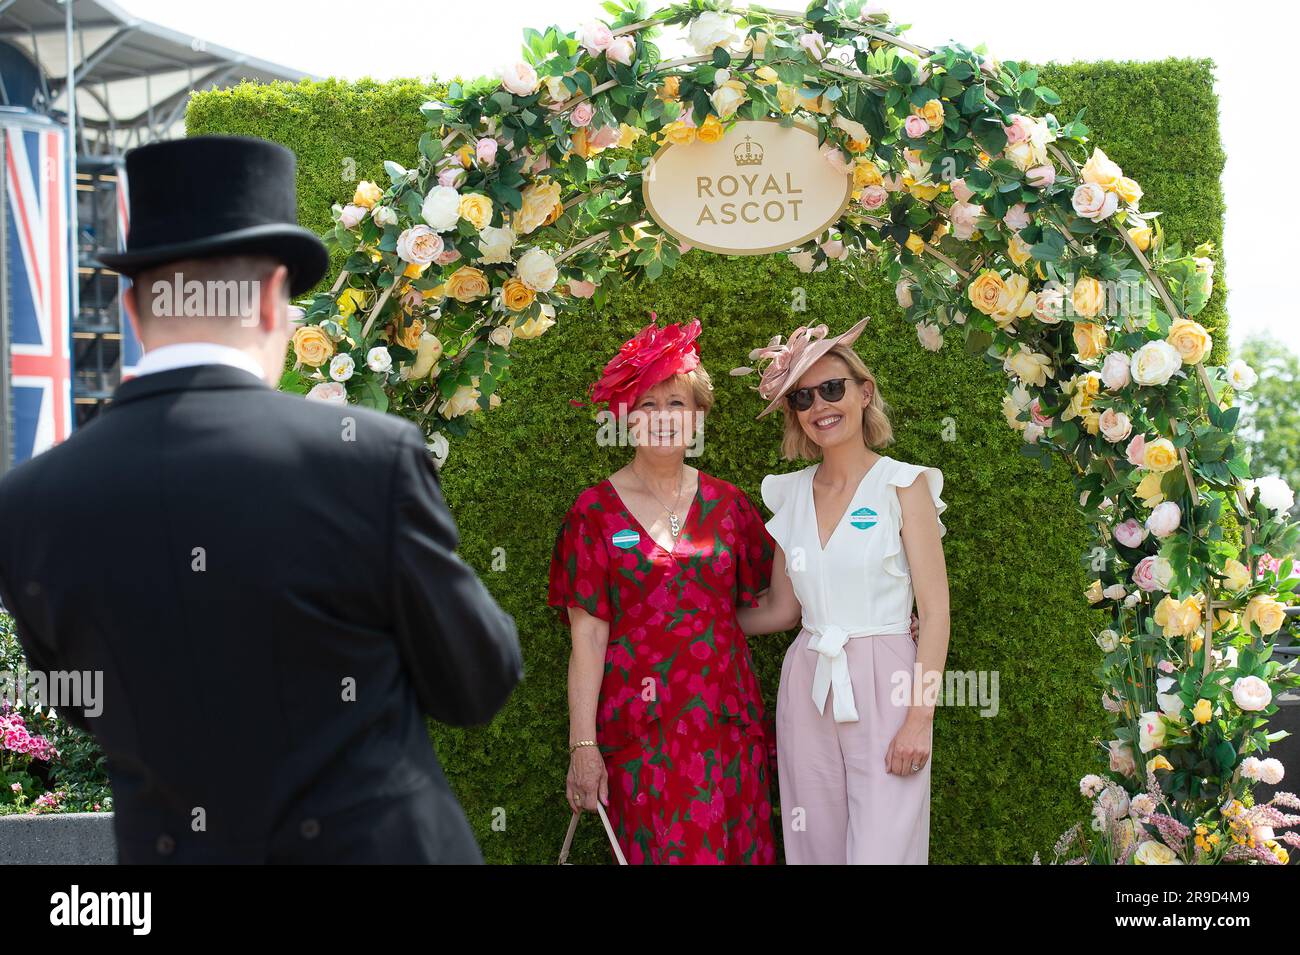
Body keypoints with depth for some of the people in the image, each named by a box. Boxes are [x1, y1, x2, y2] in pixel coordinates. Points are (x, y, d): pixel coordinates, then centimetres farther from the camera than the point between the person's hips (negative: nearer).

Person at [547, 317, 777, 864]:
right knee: (656, 848, 1)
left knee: (733, 846, 5)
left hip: (726, 716, 3)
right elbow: (588, 634, -6)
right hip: (639, 725, -2)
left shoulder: (726, 504, 6)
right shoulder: (597, 511, -1)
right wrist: (582, 745, -10)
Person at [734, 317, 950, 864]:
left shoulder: (902, 485, -4)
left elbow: (935, 611, -6)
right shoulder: (790, 493, 9)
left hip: (884, 684, -4)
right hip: (807, 688, 4)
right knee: (816, 846, 9)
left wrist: (920, 718, -12)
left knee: (881, 850, -5)